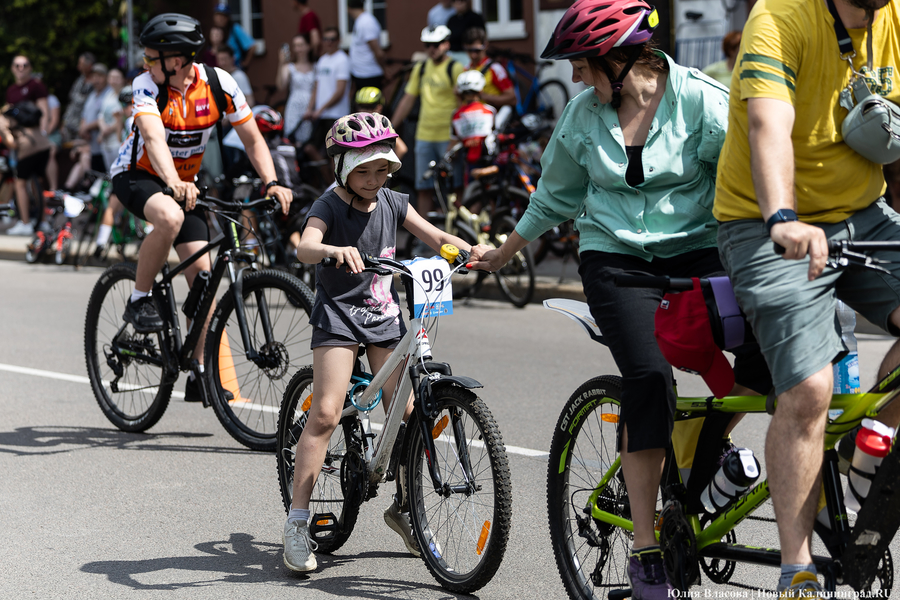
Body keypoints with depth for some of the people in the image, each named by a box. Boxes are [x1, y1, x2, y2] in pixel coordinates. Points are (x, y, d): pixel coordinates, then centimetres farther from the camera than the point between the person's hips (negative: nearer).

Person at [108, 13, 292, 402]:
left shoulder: (219, 84, -16)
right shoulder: (147, 85, -25)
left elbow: (252, 139, -10)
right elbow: (154, 138, -41)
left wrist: (272, 183, -26)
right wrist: (174, 183, -58)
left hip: (184, 181, 4)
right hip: (136, 175, -3)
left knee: (202, 273, -7)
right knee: (170, 217, -37)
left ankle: (200, 374, 2)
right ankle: (139, 301, -15)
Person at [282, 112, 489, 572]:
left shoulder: (392, 204, 7)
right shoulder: (329, 207, -9)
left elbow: (436, 237, 9)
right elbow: (304, 248, -28)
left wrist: (471, 250, -13)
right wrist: (335, 250, -51)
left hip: (384, 320, 5)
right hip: (339, 315, -5)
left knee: (406, 415, 0)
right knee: (325, 414, -16)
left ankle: (403, 507, 21)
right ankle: (297, 522, -11)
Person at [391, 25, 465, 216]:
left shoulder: (455, 69, -4)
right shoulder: (420, 69, 14)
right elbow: (407, 100, 18)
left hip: (448, 137, -5)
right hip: (424, 136, 5)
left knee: (453, 187, -3)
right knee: (423, 189, 6)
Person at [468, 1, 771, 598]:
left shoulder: (701, 99, -8)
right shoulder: (583, 115, 3)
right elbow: (556, 195, 18)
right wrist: (505, 251, 26)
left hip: (696, 251, -1)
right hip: (616, 258, 1)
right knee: (649, 376, -23)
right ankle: (645, 550, -17)